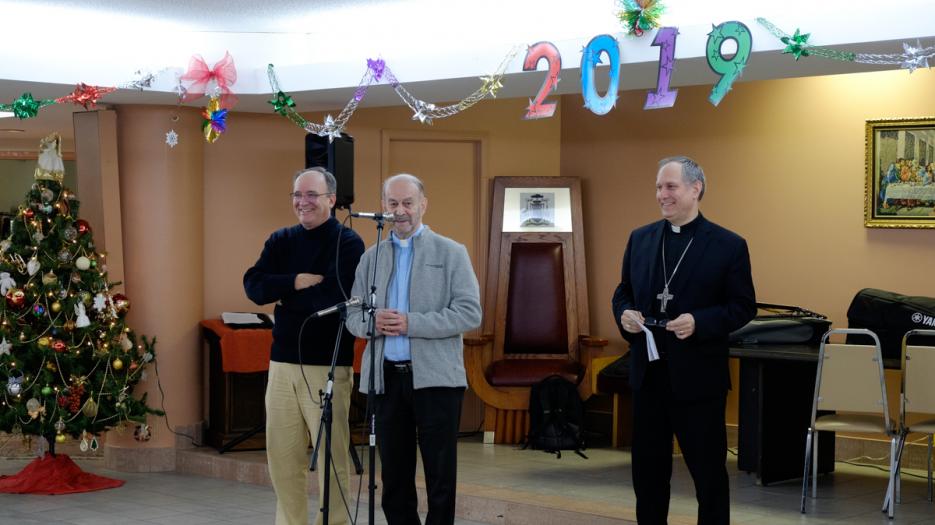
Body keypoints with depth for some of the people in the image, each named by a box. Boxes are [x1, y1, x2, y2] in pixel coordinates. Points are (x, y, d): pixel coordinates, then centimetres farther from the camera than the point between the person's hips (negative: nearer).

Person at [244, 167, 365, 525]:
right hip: (283, 362, 6)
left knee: (331, 457, -1)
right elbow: (254, 287, -2)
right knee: (281, 456, 9)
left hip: (328, 365, -5)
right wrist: (298, 281, -15)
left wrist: (284, 293, -6)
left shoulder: (348, 243, -6)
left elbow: (334, 299, -20)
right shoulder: (280, 241, 12)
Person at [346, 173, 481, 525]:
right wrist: (372, 321, -11)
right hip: (386, 377, 4)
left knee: (440, 476, 1)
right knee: (394, 477, 9)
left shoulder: (451, 253, 2)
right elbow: (353, 316, 13)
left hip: (435, 377, -3)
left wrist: (412, 323, -16)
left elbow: (470, 313, -7)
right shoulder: (372, 257, 14)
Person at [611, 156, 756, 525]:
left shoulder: (728, 245, -5)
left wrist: (699, 322, -21)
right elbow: (623, 292, 16)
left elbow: (744, 307, -5)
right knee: (648, 470, 12)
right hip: (647, 372, 4)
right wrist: (624, 314, -7)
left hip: (697, 376, -4)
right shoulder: (640, 239, 9)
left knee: (709, 472, 5)